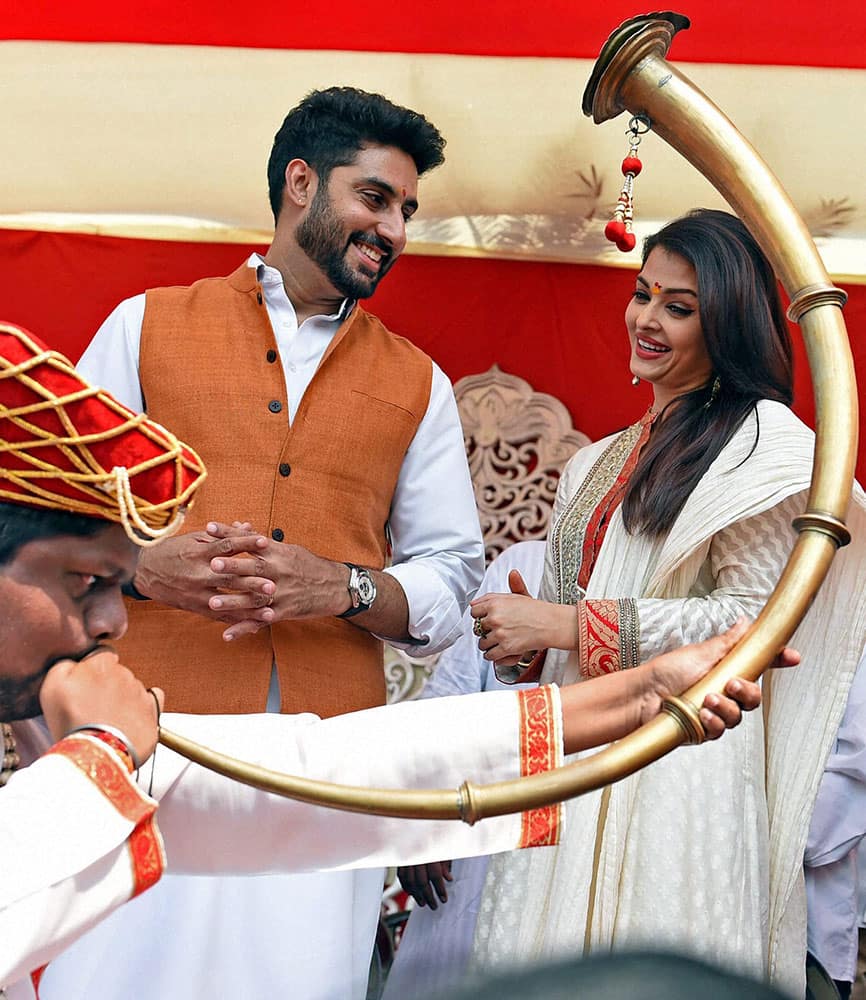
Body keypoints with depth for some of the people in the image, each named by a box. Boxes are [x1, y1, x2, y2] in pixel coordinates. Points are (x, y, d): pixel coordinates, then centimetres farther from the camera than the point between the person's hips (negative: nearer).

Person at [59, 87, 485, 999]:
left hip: (327, 765, 1)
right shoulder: (149, 326, 9)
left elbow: (451, 579, 10)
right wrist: (142, 566, -14)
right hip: (147, 733, -1)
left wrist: (342, 587, -10)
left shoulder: (417, 384, 12)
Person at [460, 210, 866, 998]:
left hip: (681, 758, -6)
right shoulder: (599, 462, 16)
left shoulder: (762, 441, -5)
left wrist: (564, 626, -13)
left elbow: (751, 618, -13)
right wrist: (522, 644, -1)